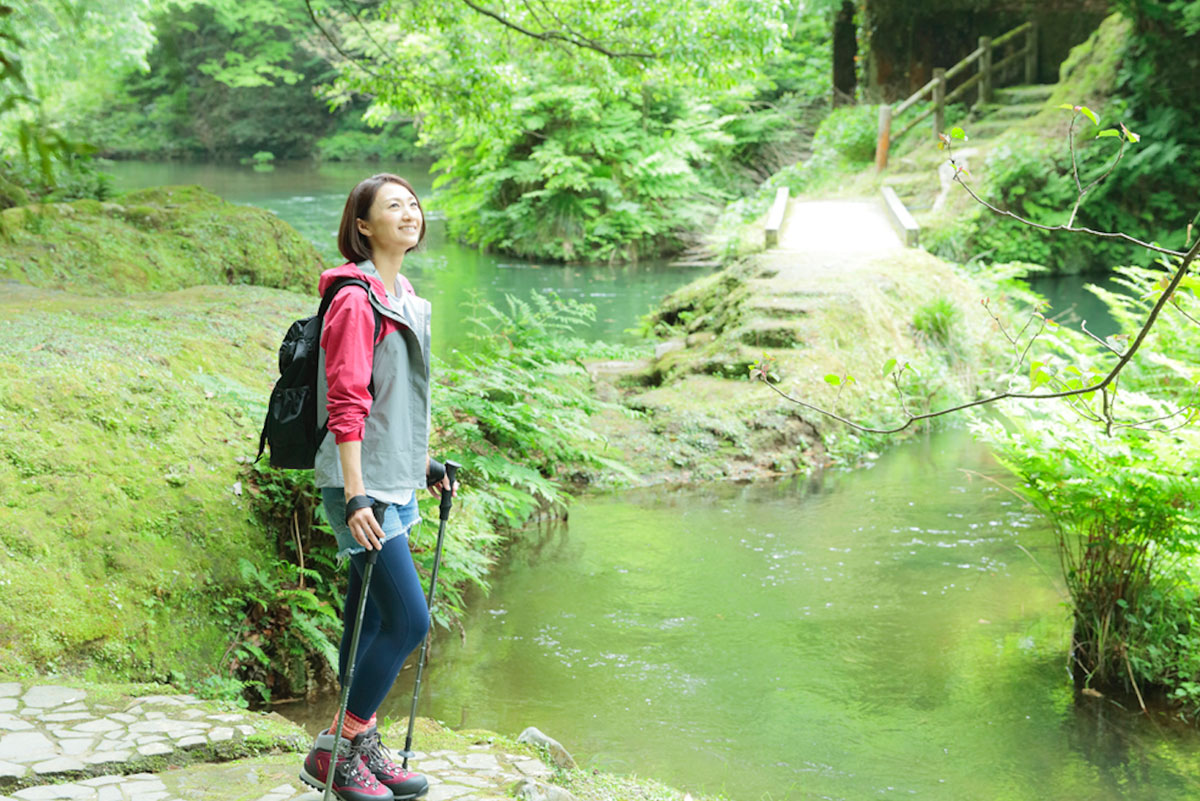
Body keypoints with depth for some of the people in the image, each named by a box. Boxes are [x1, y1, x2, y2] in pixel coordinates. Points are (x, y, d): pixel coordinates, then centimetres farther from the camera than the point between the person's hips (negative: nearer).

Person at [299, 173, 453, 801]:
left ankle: (363, 747, 25)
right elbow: (347, 404, -20)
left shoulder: (404, 295, 13)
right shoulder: (356, 300, -16)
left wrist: (424, 463, 25)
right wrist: (355, 495, -24)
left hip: (395, 479, 9)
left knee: (372, 617, 14)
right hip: (362, 483, -9)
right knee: (407, 619, -9)